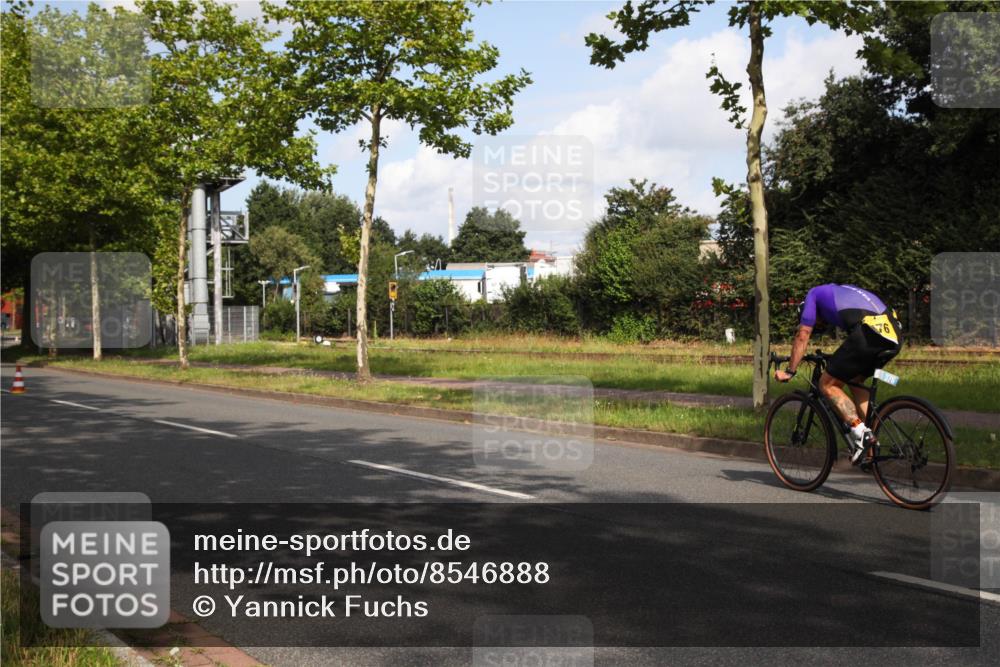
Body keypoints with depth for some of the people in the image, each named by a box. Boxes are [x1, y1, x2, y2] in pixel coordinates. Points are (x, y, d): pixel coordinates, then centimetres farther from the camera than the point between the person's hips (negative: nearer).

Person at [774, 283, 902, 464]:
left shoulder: (815, 294, 21)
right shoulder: (843, 291, 39)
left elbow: (802, 337, 19)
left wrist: (789, 371, 25)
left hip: (869, 334, -7)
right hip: (895, 335, 7)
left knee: (827, 384, 6)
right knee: (854, 380, 27)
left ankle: (860, 432, -6)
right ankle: (867, 436, 18)